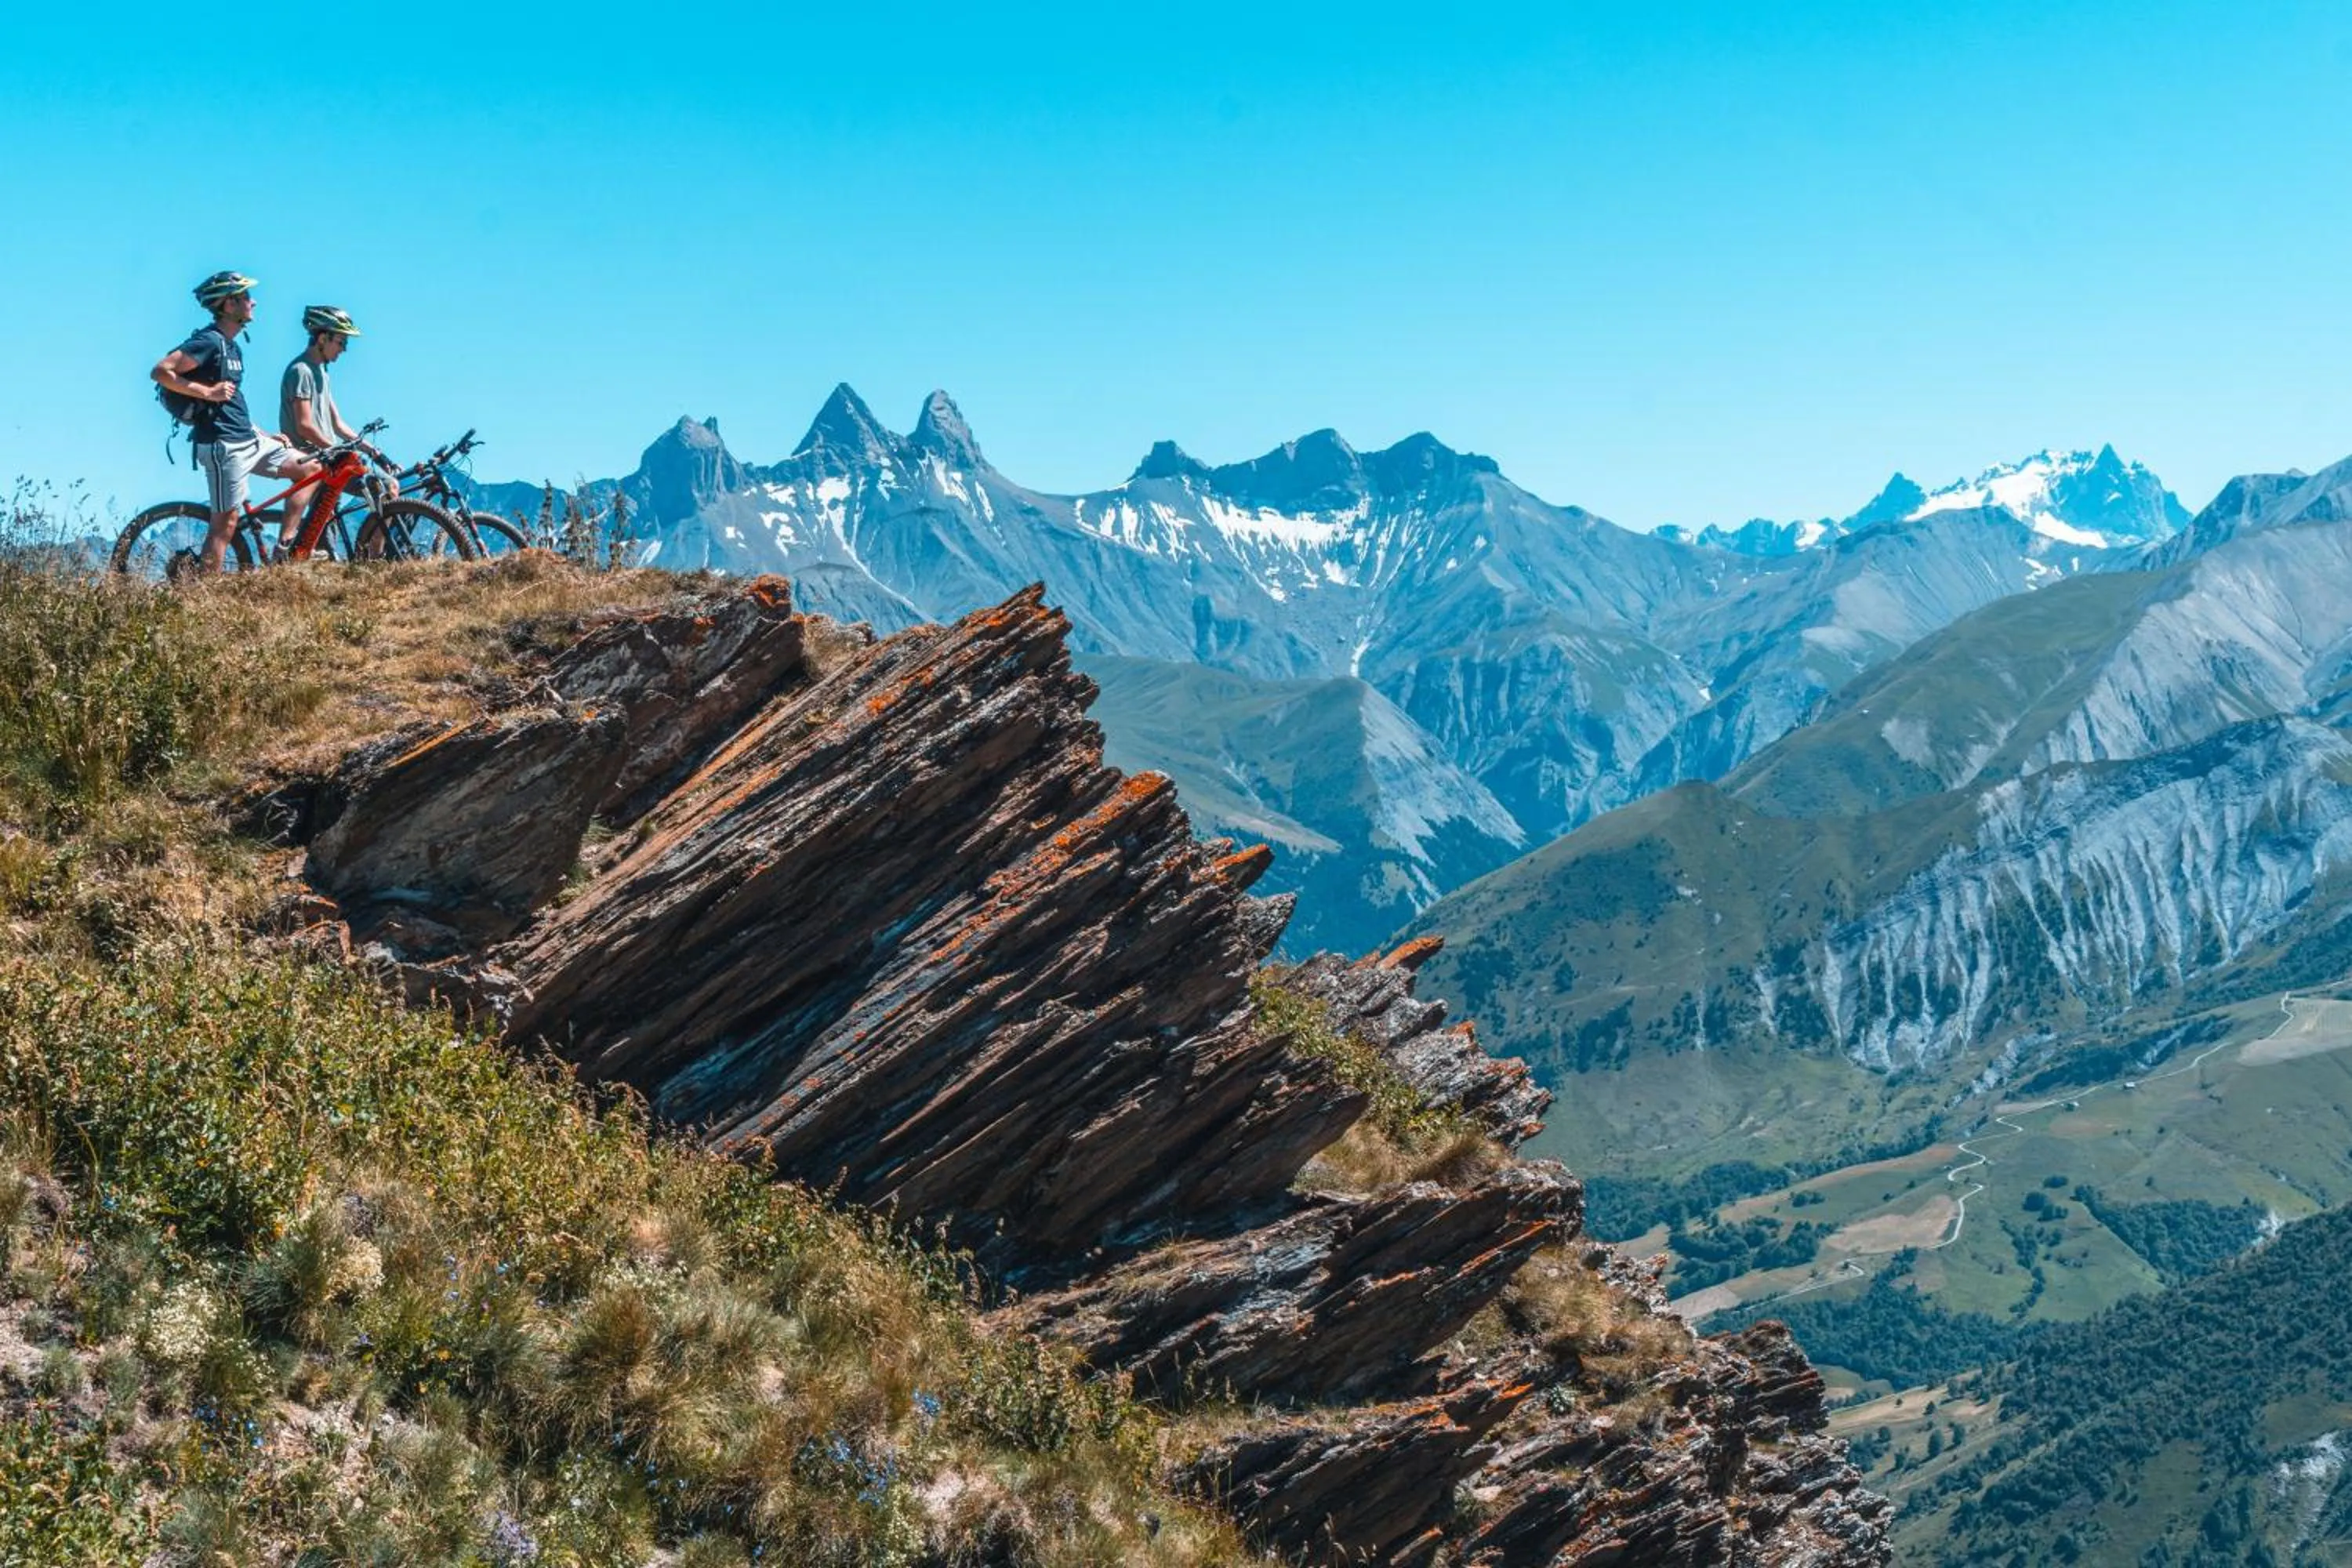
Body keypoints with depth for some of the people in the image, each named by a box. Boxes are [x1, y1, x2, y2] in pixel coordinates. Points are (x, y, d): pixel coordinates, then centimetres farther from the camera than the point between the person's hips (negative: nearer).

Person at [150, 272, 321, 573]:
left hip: (249, 440, 9)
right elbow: (161, 371, -21)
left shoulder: (230, 346, 17)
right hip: (224, 446, -9)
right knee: (226, 523, -8)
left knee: (311, 469, 10)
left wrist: (265, 436, 19)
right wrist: (207, 392, -19)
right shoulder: (209, 341, -12)